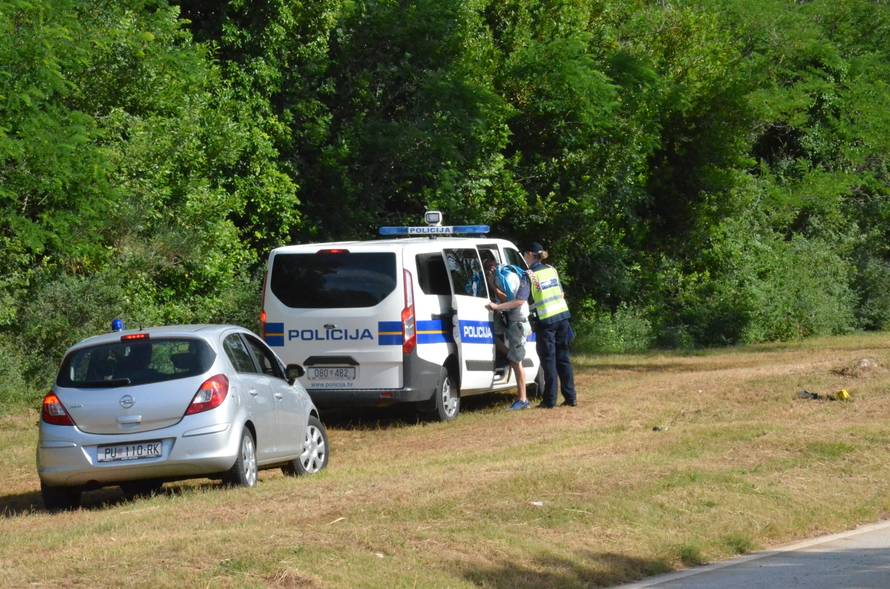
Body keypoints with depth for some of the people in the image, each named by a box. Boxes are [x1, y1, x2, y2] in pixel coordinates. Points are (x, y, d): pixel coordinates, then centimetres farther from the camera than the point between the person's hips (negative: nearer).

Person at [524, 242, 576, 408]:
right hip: (562, 315, 6)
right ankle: (571, 397, 10)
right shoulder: (551, 269, 11)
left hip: (546, 320, -6)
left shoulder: (530, 275, -7)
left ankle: (549, 400, 1)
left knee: (549, 360, 0)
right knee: (563, 358, 11)